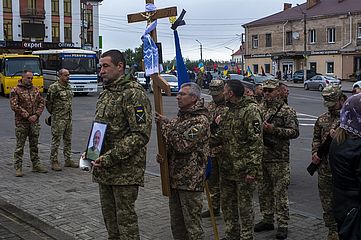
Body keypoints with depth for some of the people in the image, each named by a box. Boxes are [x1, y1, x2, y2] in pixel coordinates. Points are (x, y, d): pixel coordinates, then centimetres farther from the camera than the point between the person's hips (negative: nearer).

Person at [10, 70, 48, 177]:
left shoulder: (35, 90, 10)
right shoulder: (15, 90, -5)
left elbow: (41, 102, 9)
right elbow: (14, 106, -12)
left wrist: (36, 115, -6)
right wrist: (27, 116, -16)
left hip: (34, 121, 5)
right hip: (21, 122, -5)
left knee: (34, 145, 12)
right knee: (20, 146, -1)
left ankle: (36, 165, 21)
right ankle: (18, 167, 4)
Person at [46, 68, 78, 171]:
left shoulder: (68, 86, 12)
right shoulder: (54, 87, -12)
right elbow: (48, 102, -8)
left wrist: (69, 114, 16)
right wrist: (53, 113, 3)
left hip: (68, 118, 8)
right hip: (58, 119, -7)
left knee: (68, 140, 13)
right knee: (56, 140, -1)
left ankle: (68, 160, 22)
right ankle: (54, 162, 6)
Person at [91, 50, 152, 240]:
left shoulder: (134, 94, -14)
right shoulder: (105, 94, 15)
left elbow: (141, 134, -21)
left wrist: (110, 158, -23)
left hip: (126, 170, -8)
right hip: (103, 170, 9)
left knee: (125, 219, 0)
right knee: (109, 217, 18)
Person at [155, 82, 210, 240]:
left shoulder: (200, 120, -13)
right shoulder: (181, 116, 14)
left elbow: (183, 144, -23)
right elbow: (169, 142, 24)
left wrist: (165, 124, -14)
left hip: (190, 180, -9)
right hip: (174, 178, 9)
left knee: (192, 225, 0)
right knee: (176, 224, 17)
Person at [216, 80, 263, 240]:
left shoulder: (250, 110, -14)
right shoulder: (228, 111, 13)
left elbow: (256, 142, -19)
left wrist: (252, 170, -23)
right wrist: (219, 126, 2)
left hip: (243, 170, -9)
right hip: (227, 167, 9)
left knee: (245, 206, 3)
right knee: (227, 203, 17)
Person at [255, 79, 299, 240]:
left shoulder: (287, 111, -5)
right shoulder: (259, 109, 12)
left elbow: (294, 132, -12)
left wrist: (274, 129, -20)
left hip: (279, 160, -6)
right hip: (261, 157, 6)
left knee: (280, 192, -1)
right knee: (264, 191, 14)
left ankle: (283, 225, 8)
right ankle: (267, 220, 27)